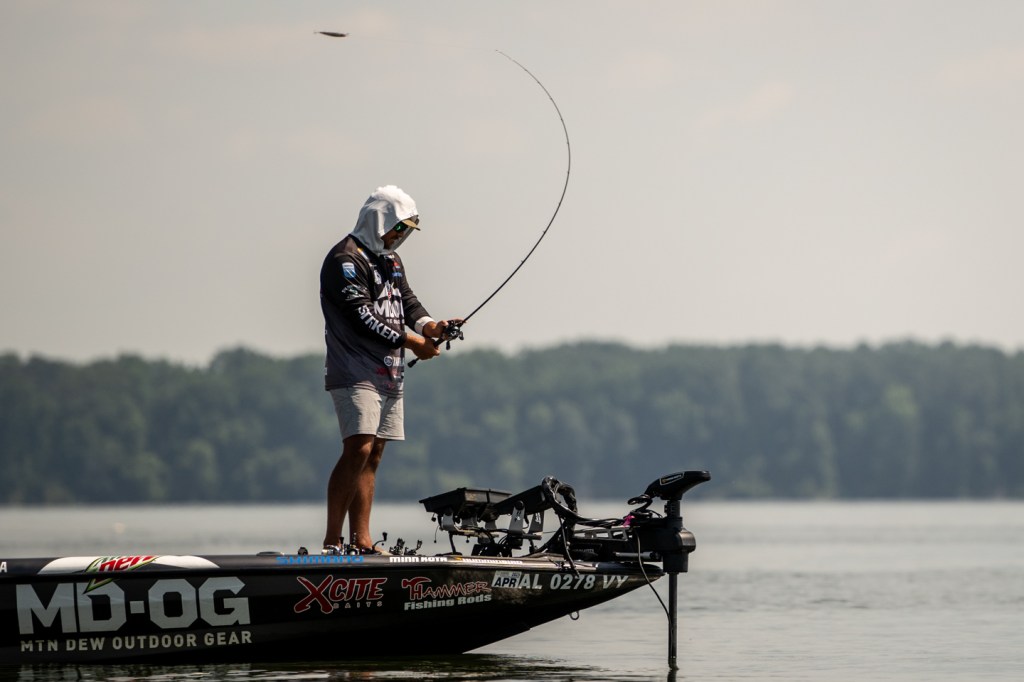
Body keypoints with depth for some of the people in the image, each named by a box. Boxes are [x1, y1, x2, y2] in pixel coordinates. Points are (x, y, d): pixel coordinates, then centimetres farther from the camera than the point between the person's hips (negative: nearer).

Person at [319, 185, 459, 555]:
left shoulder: (389, 258, 21)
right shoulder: (345, 259, -11)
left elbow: (407, 300, 16)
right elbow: (361, 317, -18)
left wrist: (429, 325, -6)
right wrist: (410, 341, -17)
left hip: (389, 375, 10)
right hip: (355, 374, -10)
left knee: (373, 455, 7)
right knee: (358, 449, -19)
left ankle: (360, 541, 8)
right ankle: (332, 541, -18)